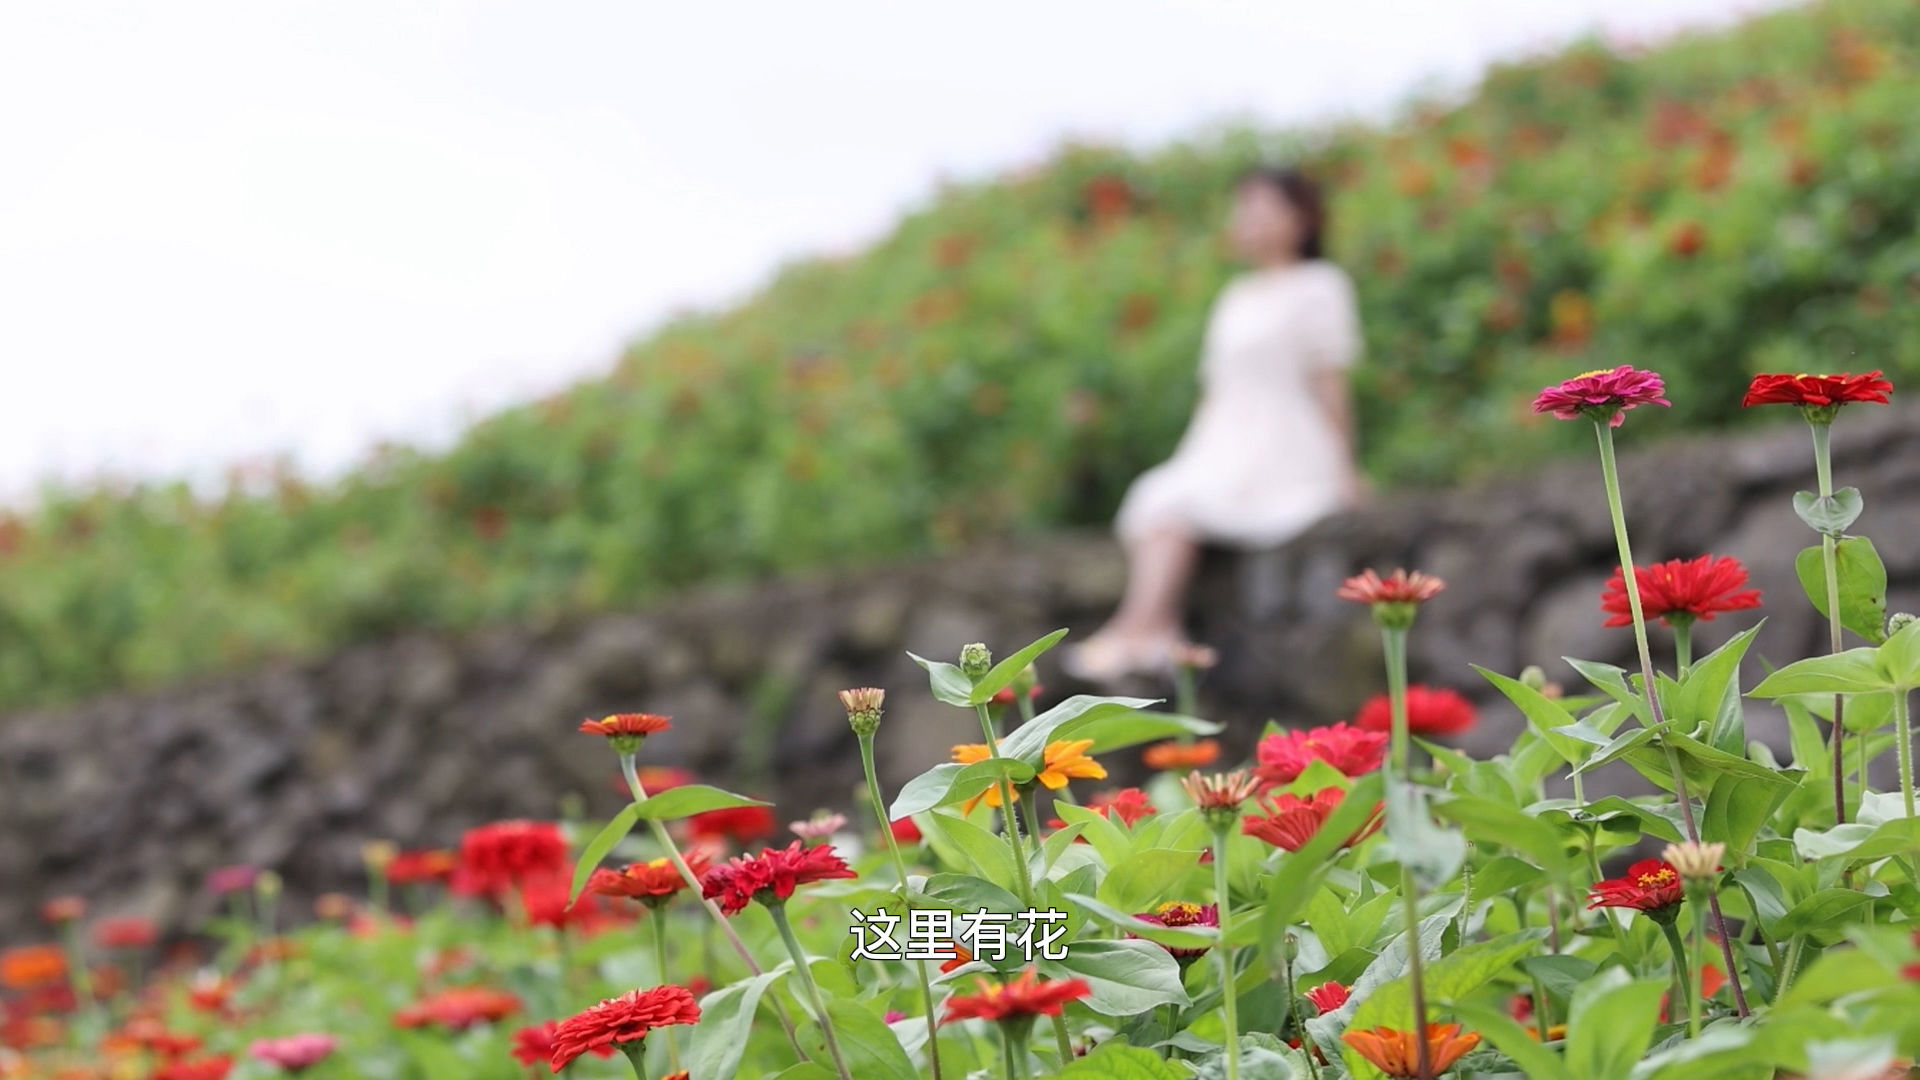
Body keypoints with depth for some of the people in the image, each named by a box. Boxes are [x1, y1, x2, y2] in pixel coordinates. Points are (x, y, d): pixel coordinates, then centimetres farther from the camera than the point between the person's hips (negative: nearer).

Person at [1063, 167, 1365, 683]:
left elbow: (1330, 384, -5)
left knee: (1177, 503, -27)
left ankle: (1136, 631, -39)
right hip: (1223, 451, 7)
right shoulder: (1235, 298, 24)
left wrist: (1344, 472, -9)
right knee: (1153, 496, -22)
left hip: (1286, 454, -7)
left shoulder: (1318, 286, 2)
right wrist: (1193, 457, 8)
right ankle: (1157, 631, -39)